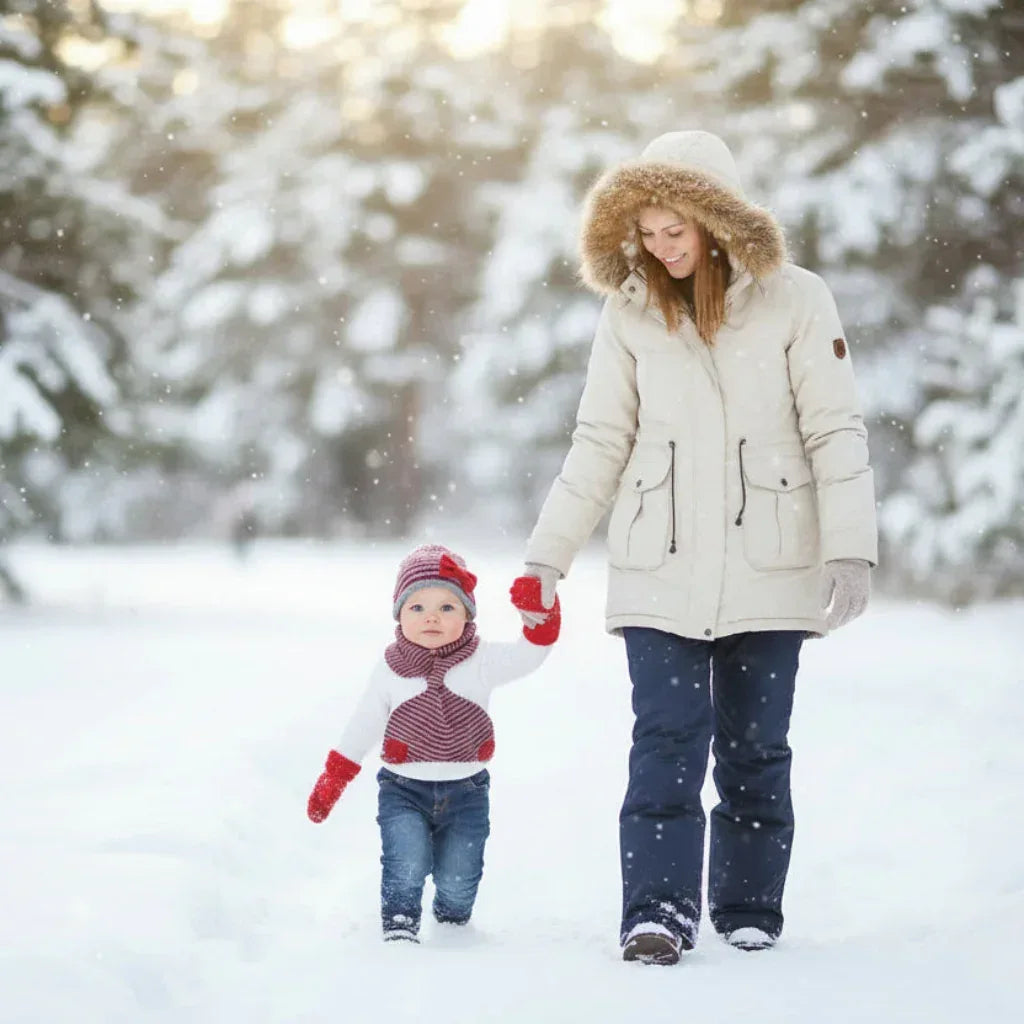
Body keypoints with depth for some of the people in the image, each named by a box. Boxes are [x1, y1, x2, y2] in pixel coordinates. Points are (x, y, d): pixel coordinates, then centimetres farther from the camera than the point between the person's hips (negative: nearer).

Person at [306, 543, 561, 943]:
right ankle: (399, 925, -5)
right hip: (404, 789, -1)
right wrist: (332, 778, 10)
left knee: (458, 877, 6)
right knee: (407, 861, -22)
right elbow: (363, 725, 8)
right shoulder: (390, 670, -2)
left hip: (465, 790, 1)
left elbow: (530, 653, -14)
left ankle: (453, 924, 35)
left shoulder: (480, 662, -3)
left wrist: (538, 613, -34)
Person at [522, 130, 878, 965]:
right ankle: (658, 911, -11)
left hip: (766, 573, -1)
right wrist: (547, 556, 6)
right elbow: (599, 445, 9)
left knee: (754, 747, 5)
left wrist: (850, 549, -12)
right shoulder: (630, 312, 5)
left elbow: (836, 432, -3)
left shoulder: (795, 302, -1)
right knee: (668, 739, -9)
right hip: (660, 573, 1)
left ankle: (749, 907, 17)